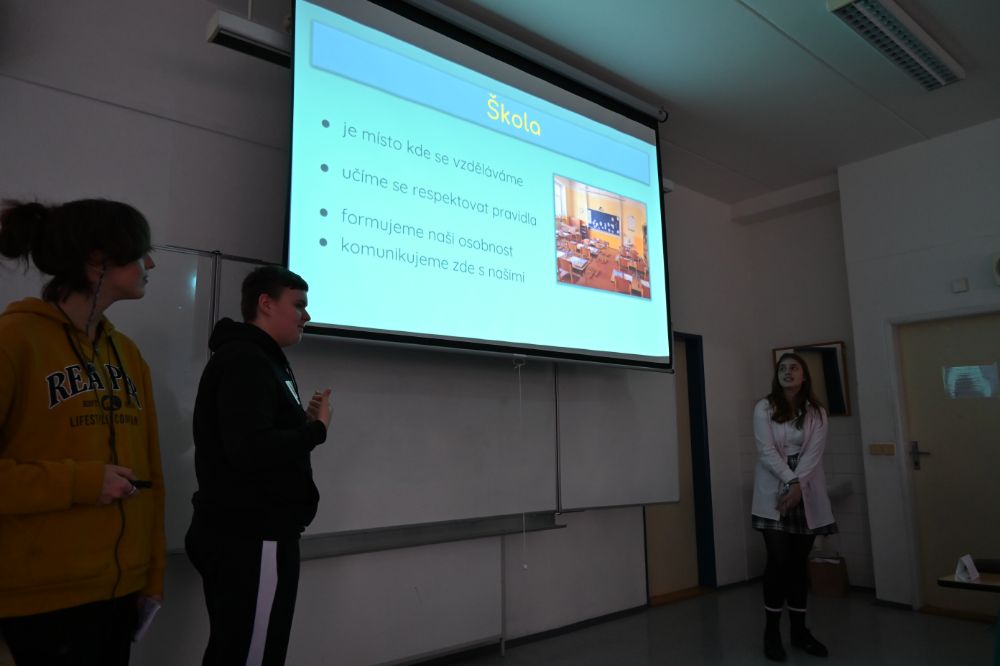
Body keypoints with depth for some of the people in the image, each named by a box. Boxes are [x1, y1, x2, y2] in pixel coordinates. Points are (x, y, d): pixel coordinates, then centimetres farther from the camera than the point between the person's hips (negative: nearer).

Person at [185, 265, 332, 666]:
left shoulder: (259, 360, 17)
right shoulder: (244, 361, -16)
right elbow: (251, 451, -28)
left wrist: (304, 421, 1)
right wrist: (317, 429, -15)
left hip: (246, 534, 11)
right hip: (253, 538, -11)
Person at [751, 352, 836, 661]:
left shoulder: (817, 413, 7)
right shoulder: (764, 408, 0)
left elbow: (814, 454, -5)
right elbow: (766, 451, -8)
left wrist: (798, 486, -17)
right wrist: (790, 480, -18)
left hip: (806, 495, 3)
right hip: (773, 493, -2)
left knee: (799, 561, 8)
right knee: (779, 560, -6)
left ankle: (799, 629, 19)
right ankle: (772, 631, 5)